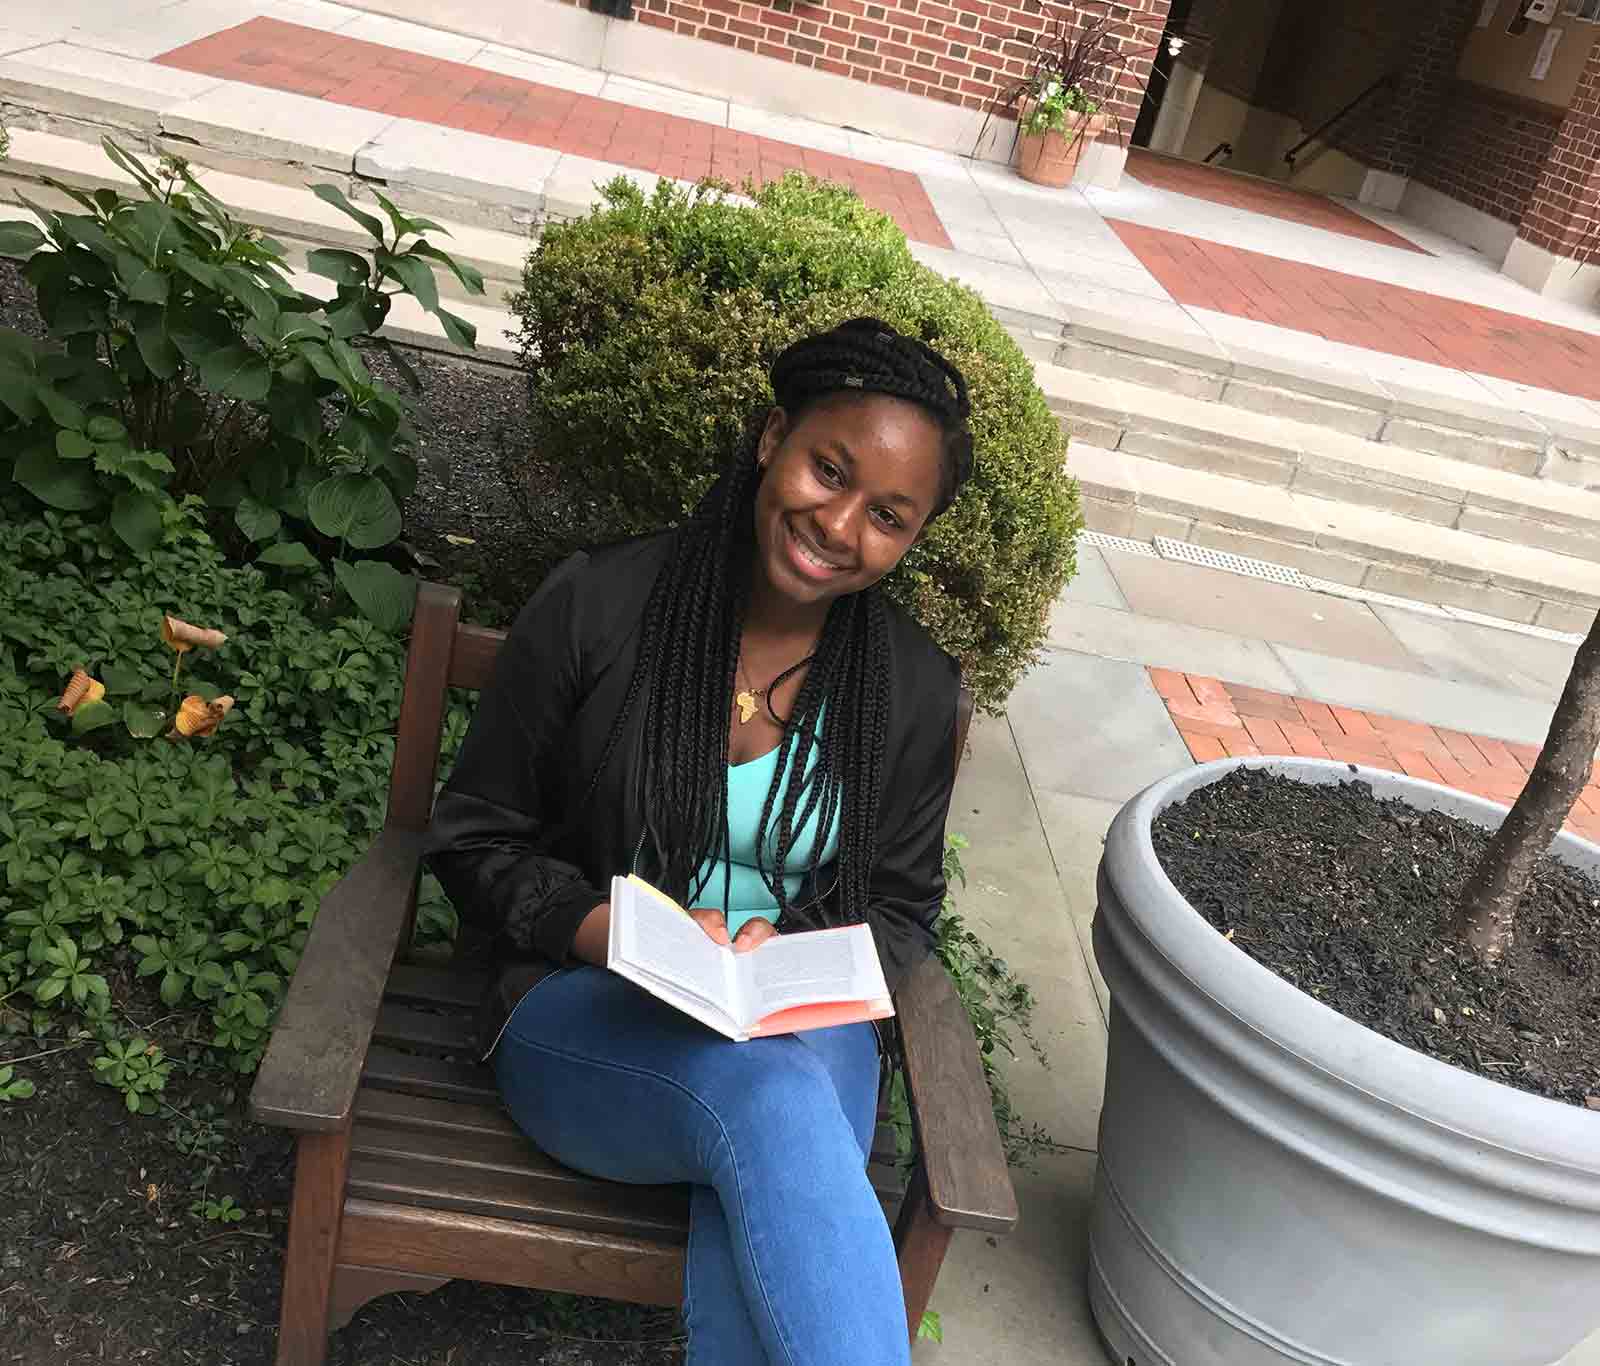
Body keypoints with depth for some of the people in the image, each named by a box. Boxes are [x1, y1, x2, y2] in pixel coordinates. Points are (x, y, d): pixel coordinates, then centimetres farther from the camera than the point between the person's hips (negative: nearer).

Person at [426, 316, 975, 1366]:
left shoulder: (914, 688, 1)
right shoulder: (597, 606, -7)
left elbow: (901, 910, 11)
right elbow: (475, 843, 1)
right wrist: (610, 931, -17)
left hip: (806, 1025, 2)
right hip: (589, 1013, -2)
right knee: (771, 1100, -36)